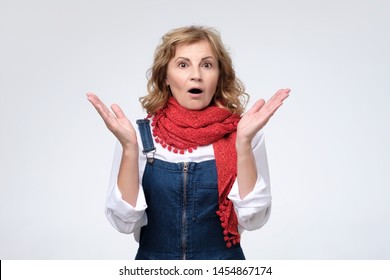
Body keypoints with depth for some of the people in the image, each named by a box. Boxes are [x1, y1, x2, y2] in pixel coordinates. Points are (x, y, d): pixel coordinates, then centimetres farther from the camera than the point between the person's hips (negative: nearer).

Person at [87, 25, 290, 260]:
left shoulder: (242, 133, -11)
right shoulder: (140, 135, -11)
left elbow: (253, 219, -17)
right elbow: (125, 222, -15)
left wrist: (243, 142, -26)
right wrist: (129, 147, -25)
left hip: (224, 259, 0)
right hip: (155, 262, 0)